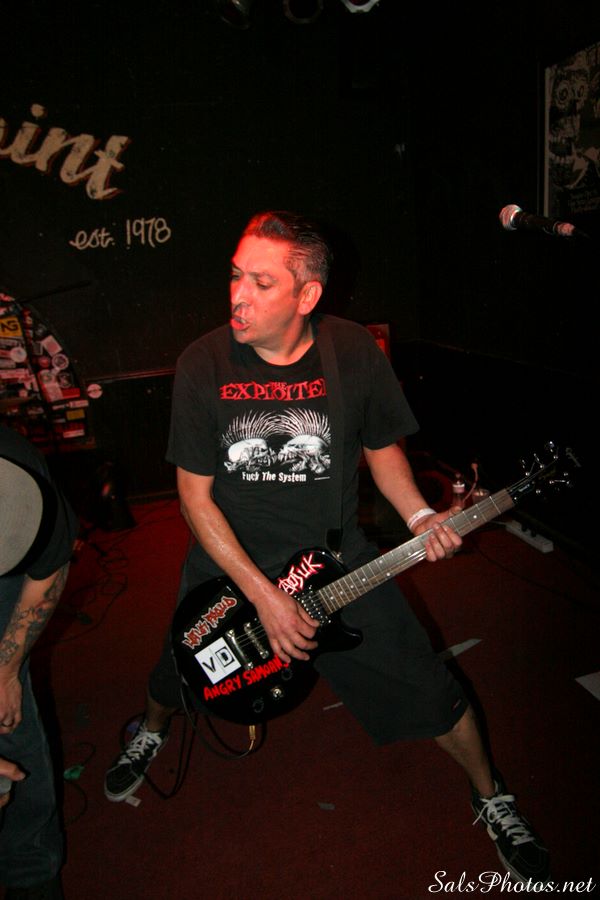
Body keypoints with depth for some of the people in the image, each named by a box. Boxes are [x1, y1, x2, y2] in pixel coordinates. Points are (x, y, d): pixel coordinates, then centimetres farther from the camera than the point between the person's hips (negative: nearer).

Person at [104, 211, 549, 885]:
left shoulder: (355, 352, -14)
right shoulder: (203, 364, -17)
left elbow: (380, 443, 3)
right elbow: (195, 493, -13)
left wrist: (419, 517, -15)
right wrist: (262, 595, -19)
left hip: (335, 558, 0)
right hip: (228, 562, 1)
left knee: (433, 694, 0)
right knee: (175, 677, 22)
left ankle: (490, 796, 32)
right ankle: (150, 733, 61)